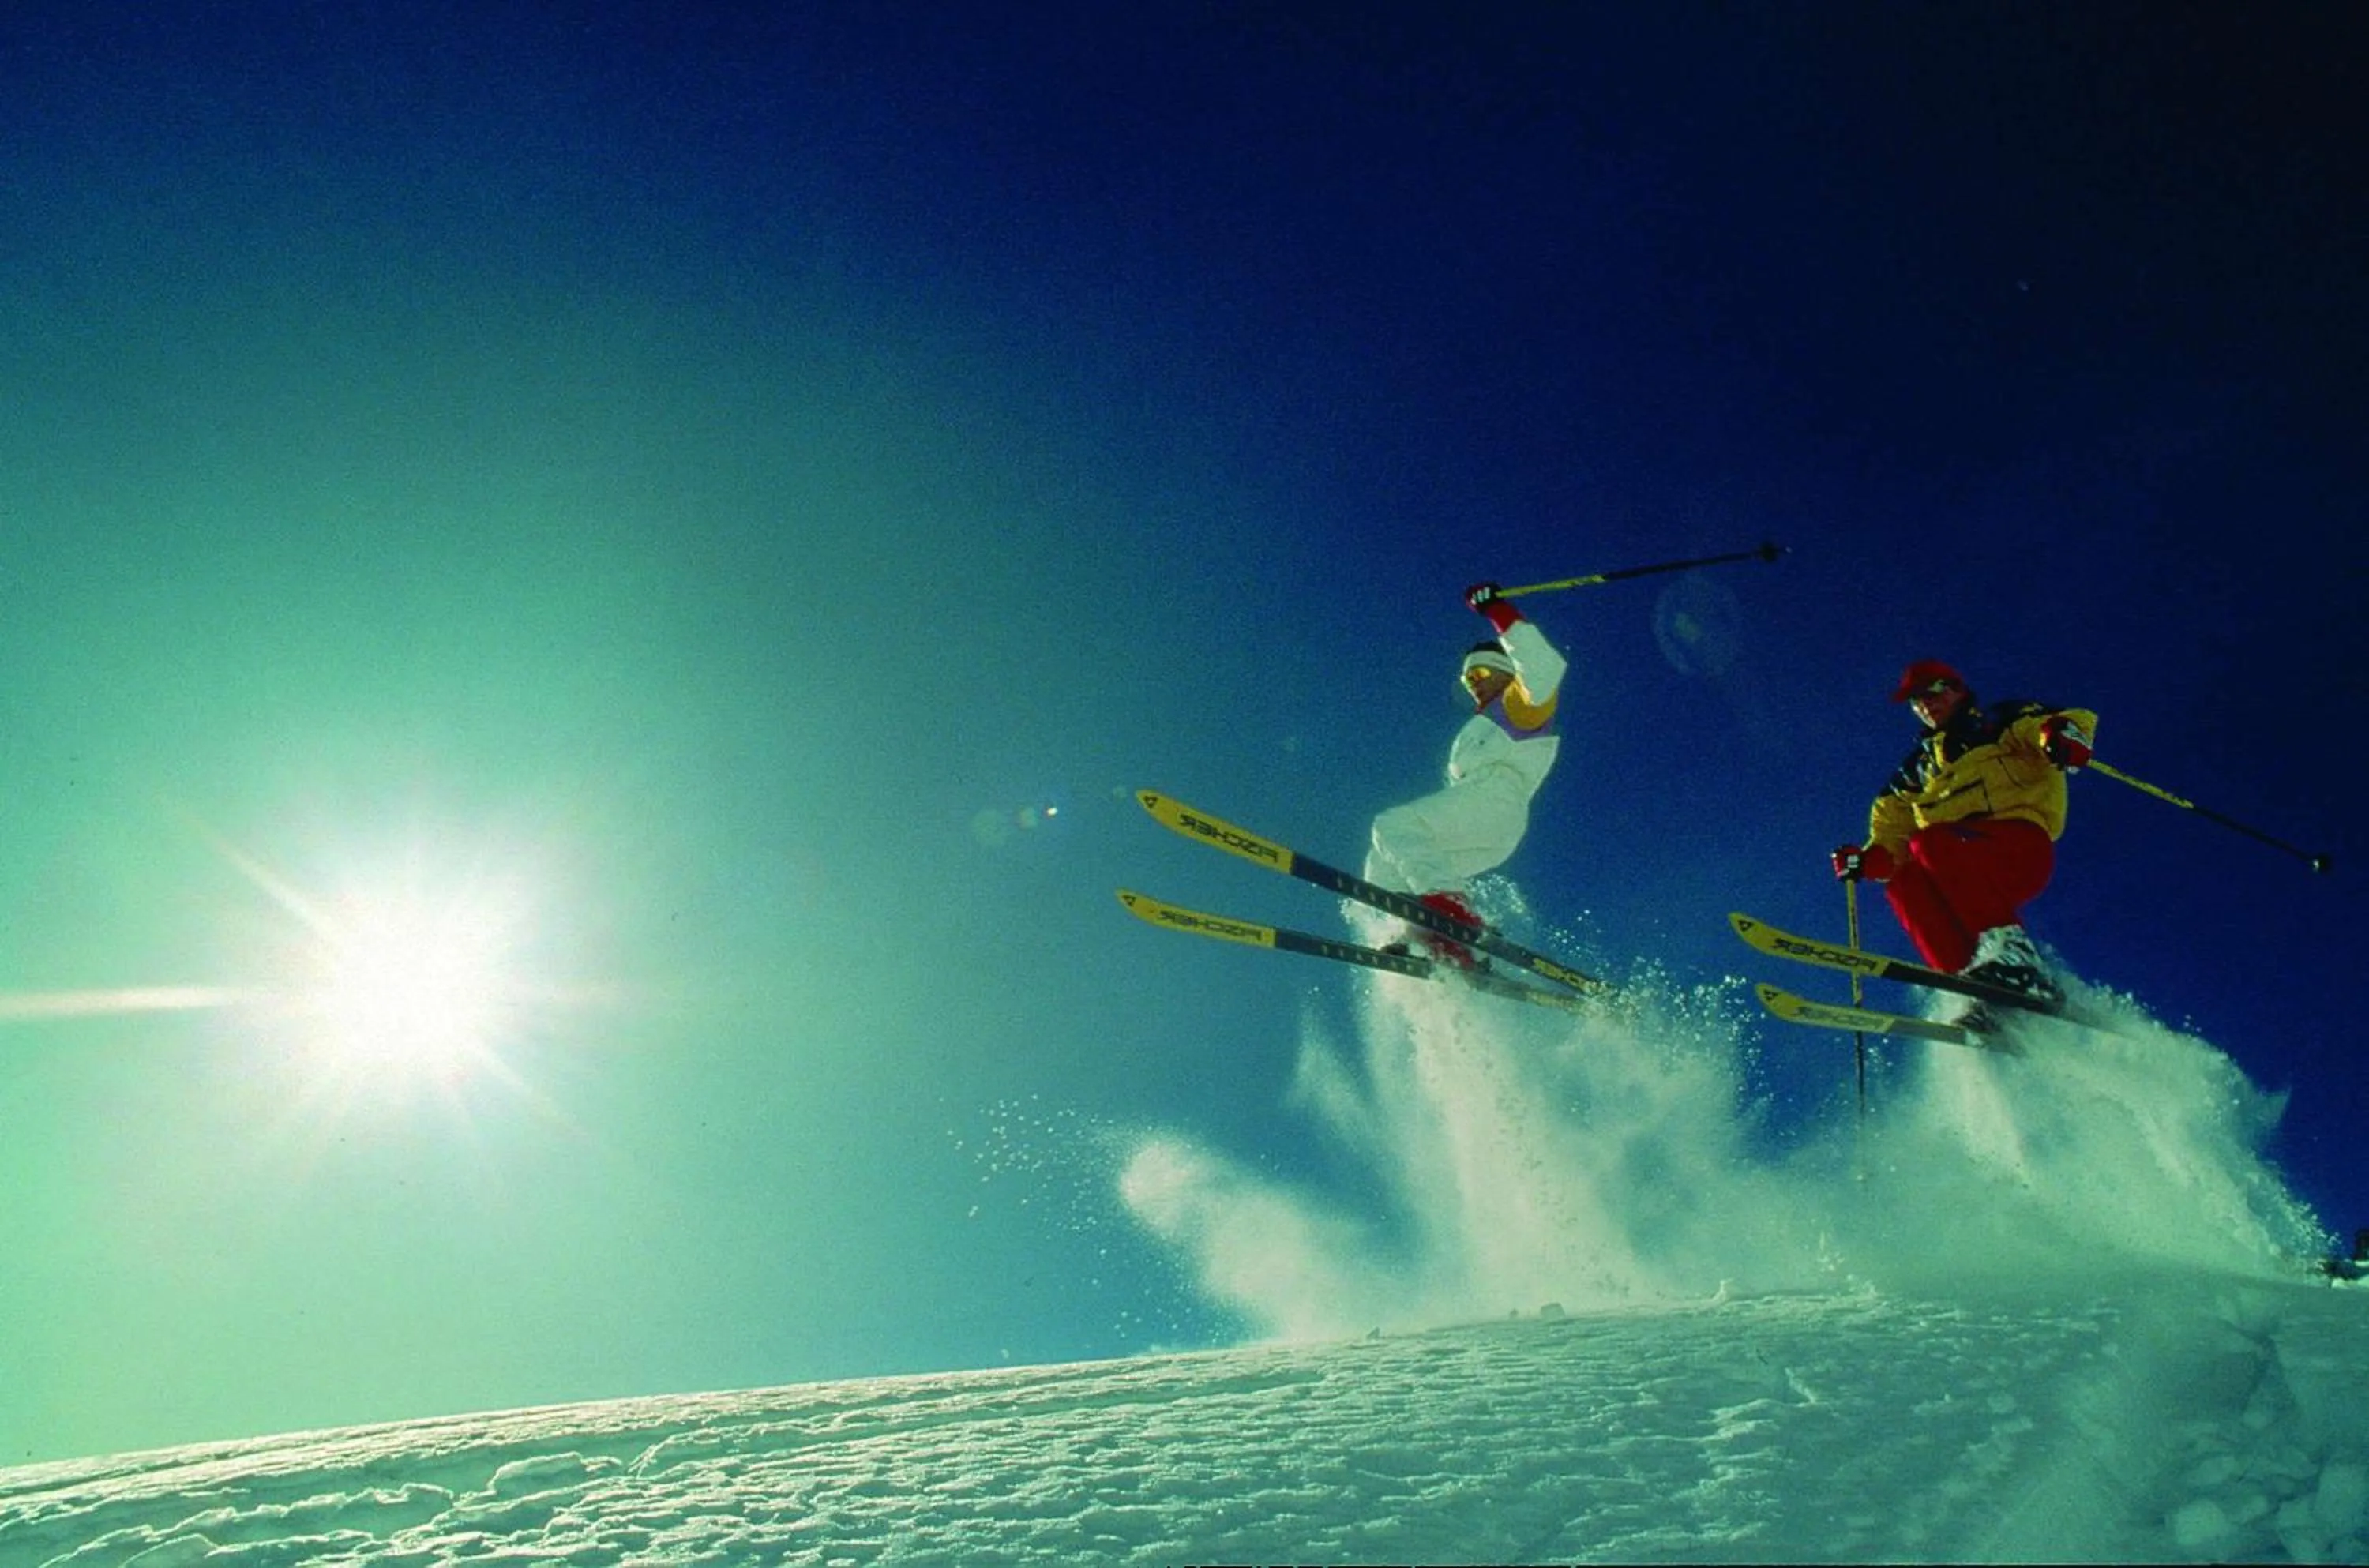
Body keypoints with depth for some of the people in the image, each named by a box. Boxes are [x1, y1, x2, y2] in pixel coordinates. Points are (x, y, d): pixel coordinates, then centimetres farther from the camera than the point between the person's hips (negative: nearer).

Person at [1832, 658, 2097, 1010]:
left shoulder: (2000, 724, 16)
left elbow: (2077, 719, -1)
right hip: (1967, 876, 4)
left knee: (1929, 843, -31)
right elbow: (1892, 839, 21)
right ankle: (1973, 980, -34)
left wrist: (2062, 733, -26)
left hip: (2022, 843, -4)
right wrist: (1865, 861, -1)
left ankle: (2009, 948, -34)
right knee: (1903, 883, -26)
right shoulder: (1917, 768, 27)